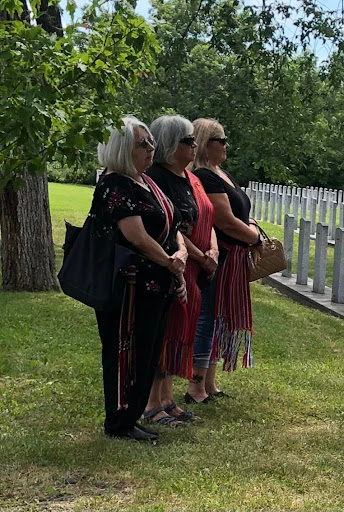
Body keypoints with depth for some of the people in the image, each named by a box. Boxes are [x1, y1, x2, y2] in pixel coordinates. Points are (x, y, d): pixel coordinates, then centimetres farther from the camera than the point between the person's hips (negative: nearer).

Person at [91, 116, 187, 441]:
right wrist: (172, 265, -11)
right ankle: (118, 424, 16)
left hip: (155, 287, 10)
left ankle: (131, 418, 29)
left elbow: (172, 225, 16)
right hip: (129, 287, -10)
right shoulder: (116, 186, -16)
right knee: (126, 353, 2)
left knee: (147, 353, 16)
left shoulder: (146, 182, 14)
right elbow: (138, 237, -23)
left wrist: (181, 253, -5)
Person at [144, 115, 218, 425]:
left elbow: (207, 218, 14)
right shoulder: (157, 177, -15)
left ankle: (167, 399, 25)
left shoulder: (192, 179, 13)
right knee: (162, 332, -2)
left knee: (179, 332, 14)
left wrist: (213, 250, -4)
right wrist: (202, 258, -13)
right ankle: (153, 405, 9)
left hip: (193, 271, 9)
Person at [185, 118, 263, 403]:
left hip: (232, 261, 10)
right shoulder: (204, 178, -17)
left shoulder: (221, 173, 15)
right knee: (208, 318, -4)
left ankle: (209, 383, 26)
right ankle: (197, 388, 6)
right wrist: (257, 239, -7)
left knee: (219, 319, 15)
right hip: (214, 260, -10)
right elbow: (227, 222, -21)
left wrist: (254, 239, 1)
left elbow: (242, 213, 19)